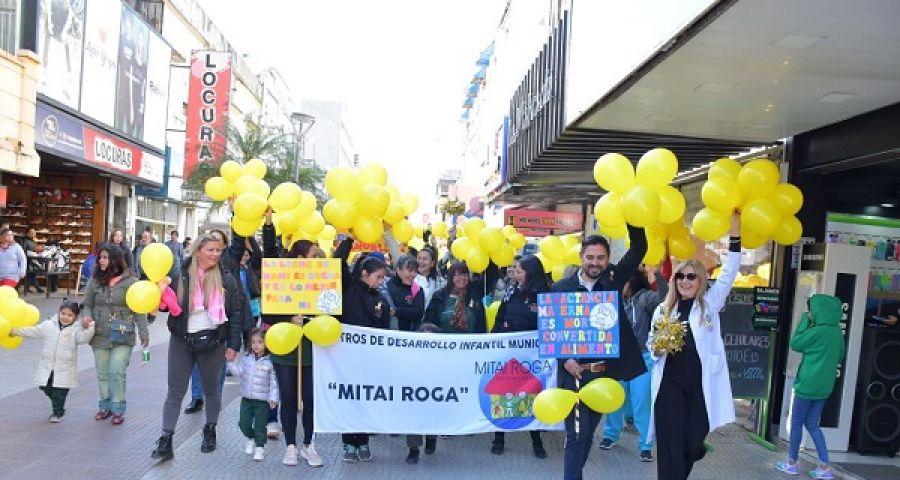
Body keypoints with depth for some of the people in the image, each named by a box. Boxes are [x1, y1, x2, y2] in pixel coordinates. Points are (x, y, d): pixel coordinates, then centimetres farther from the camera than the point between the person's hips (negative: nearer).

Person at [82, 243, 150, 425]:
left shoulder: (130, 281, -8)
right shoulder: (95, 280, 2)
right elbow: (87, 304, 13)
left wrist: (144, 333, -7)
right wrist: (87, 316, -9)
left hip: (122, 335, -4)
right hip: (100, 335, 4)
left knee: (117, 372, -7)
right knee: (102, 373, 12)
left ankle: (118, 409, 8)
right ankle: (105, 406, 28)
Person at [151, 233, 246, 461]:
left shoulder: (226, 279, -2)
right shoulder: (181, 276, -1)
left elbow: (236, 312, -1)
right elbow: (168, 304, 5)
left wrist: (233, 344, -6)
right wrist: (161, 297, -18)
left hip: (212, 341, 0)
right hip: (181, 341, 1)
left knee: (211, 389, 14)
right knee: (175, 390, 2)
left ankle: (210, 431, 32)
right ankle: (166, 440, 7)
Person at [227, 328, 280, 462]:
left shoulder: (270, 361, -13)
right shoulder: (246, 358, 1)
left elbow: (274, 381, -11)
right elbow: (238, 372, -1)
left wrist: (273, 398, -13)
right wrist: (231, 361, -13)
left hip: (263, 400, -4)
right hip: (247, 398, 4)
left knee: (260, 425, 4)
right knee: (244, 423, 10)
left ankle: (260, 447, 23)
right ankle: (251, 439, 38)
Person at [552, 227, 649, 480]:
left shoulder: (613, 279, 4)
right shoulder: (561, 288, -2)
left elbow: (639, 249, -4)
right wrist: (565, 360, -12)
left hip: (605, 372, 2)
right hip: (575, 371, -2)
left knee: (588, 432, 14)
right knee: (577, 434, -2)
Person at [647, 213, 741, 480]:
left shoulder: (710, 303, 8)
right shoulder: (663, 309, 10)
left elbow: (728, 275, -3)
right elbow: (651, 345, 13)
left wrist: (735, 237, -11)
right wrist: (658, 347, -12)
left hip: (701, 383, 0)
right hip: (671, 383, 0)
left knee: (694, 442, 4)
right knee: (671, 444, -1)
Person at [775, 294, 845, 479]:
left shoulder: (818, 331, -20)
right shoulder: (837, 332, 5)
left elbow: (795, 344, -8)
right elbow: (839, 355, 19)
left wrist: (805, 320, -6)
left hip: (808, 384, -7)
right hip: (824, 386, 7)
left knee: (796, 422, 7)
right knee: (812, 424, 15)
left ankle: (792, 462, 17)